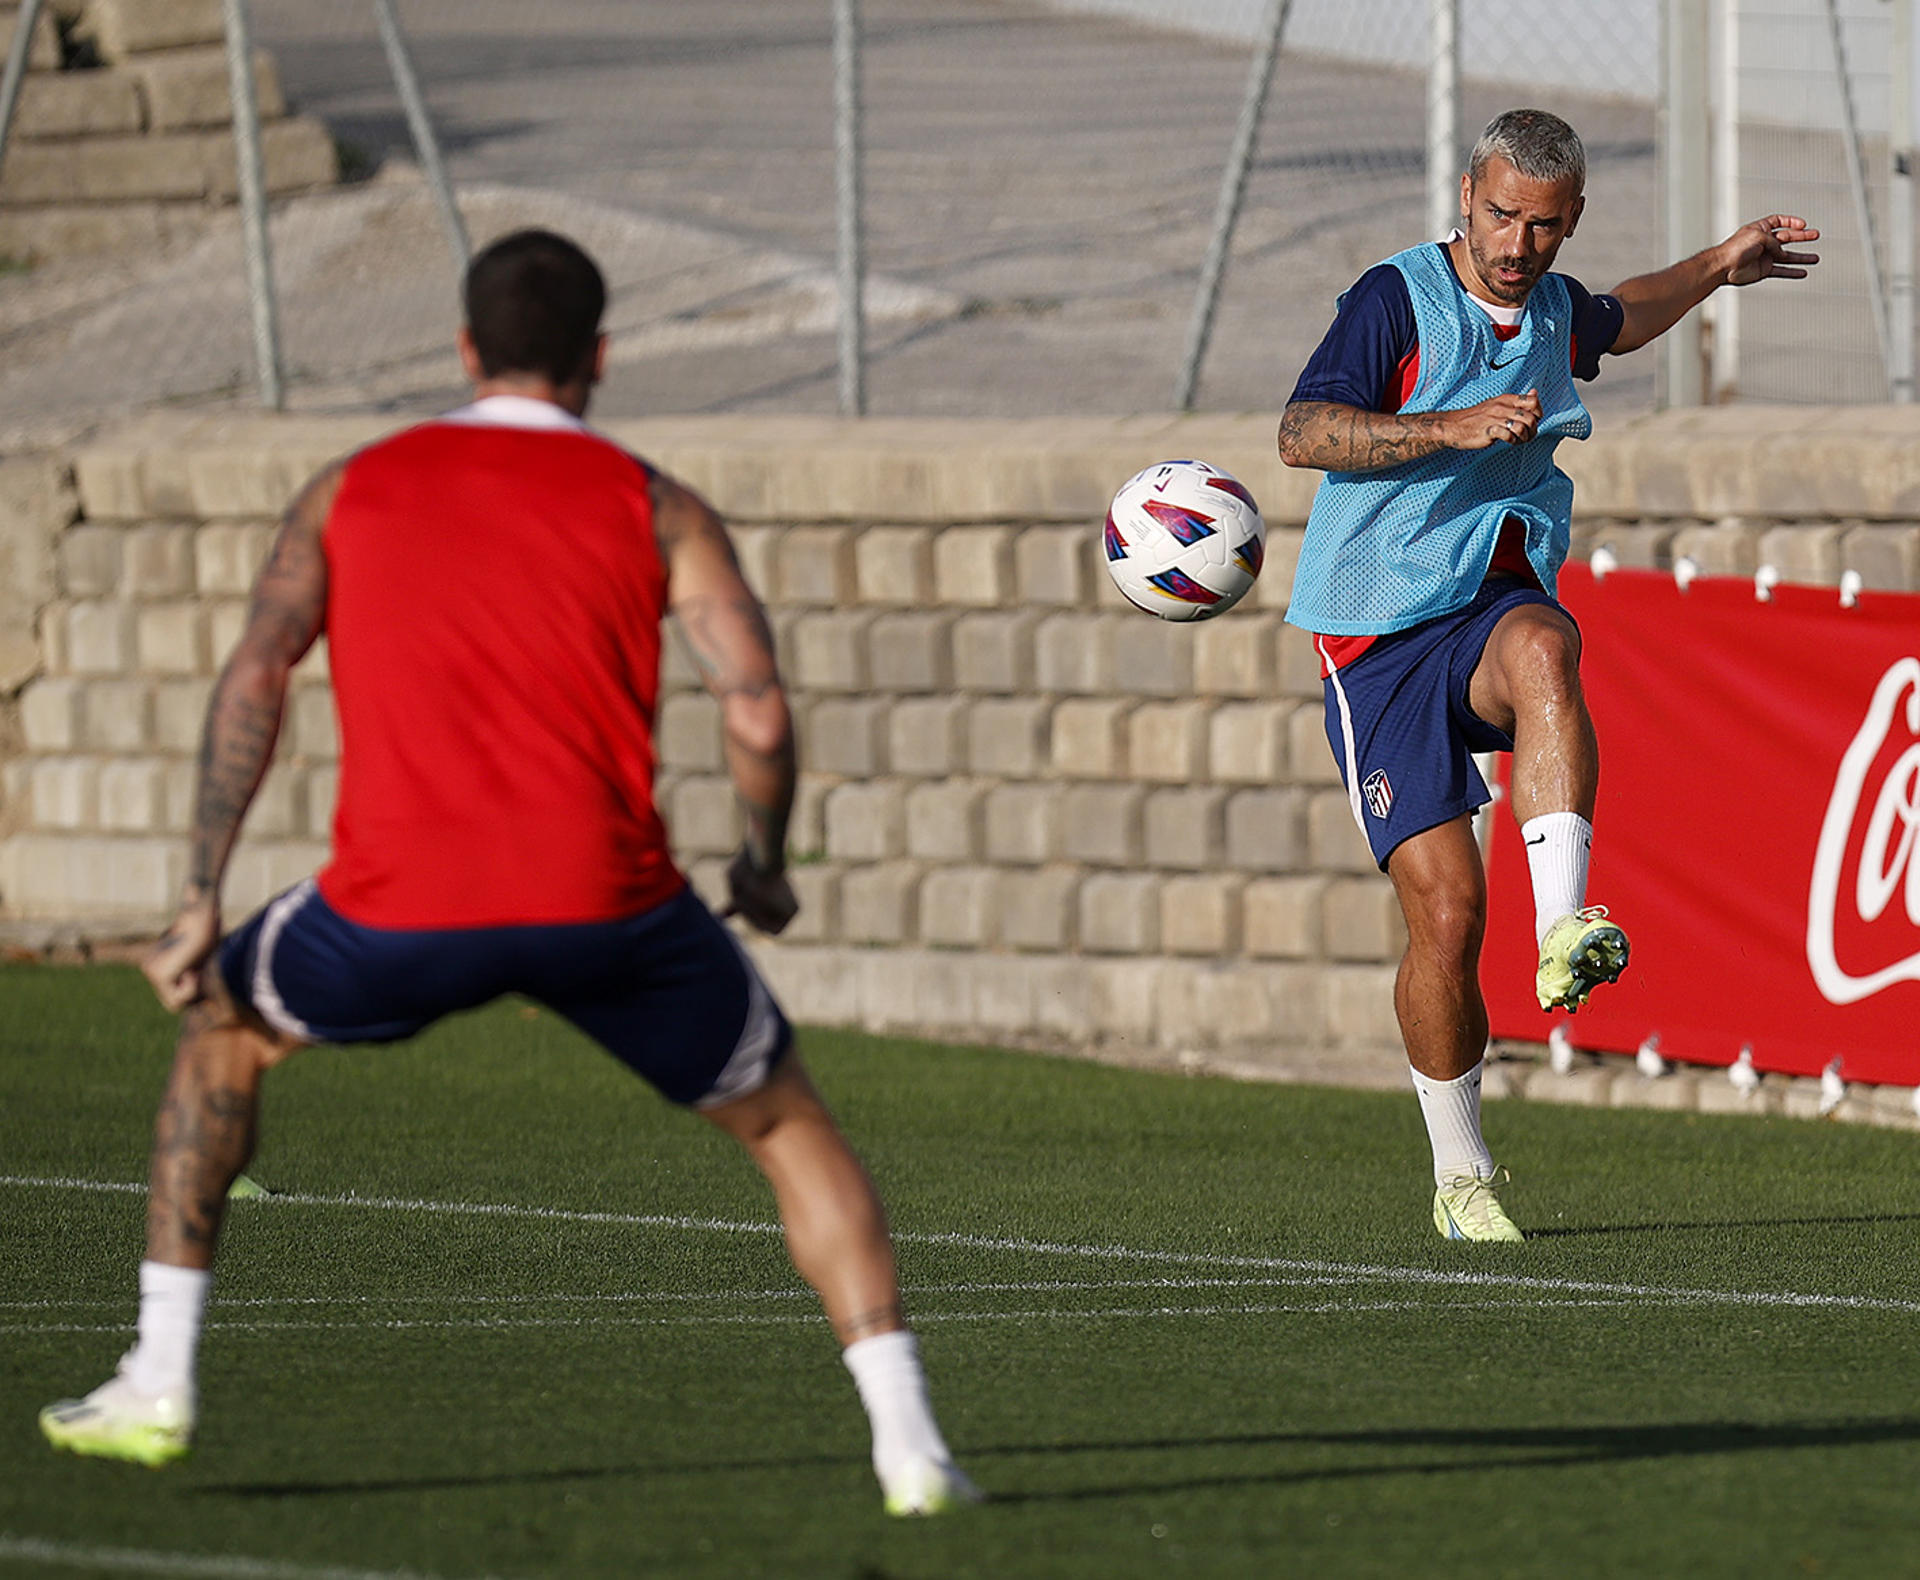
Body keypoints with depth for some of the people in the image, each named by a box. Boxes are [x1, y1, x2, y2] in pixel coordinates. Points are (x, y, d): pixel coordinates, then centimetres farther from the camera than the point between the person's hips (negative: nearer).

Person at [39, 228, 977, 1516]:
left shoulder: (351, 491, 17)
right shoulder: (657, 510, 11)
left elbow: (257, 674, 4)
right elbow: (759, 711, -1)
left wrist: (203, 900, 3)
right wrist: (766, 868, 17)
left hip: (400, 910, 1)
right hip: (605, 901, -1)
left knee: (224, 1032, 30)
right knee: (790, 1127, 18)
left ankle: (160, 1386, 25)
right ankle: (908, 1443, 2)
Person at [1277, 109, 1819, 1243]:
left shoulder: (1556, 311, 11)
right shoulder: (1398, 298, -8)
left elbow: (1621, 322, 37)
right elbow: (1304, 434, -21)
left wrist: (1718, 268, 31)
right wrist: (1454, 426, -30)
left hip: (1499, 603, 4)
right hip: (1381, 636, -3)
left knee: (1542, 649, -37)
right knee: (1447, 906, -12)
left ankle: (1564, 934, -48)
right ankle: (1461, 1177, 7)